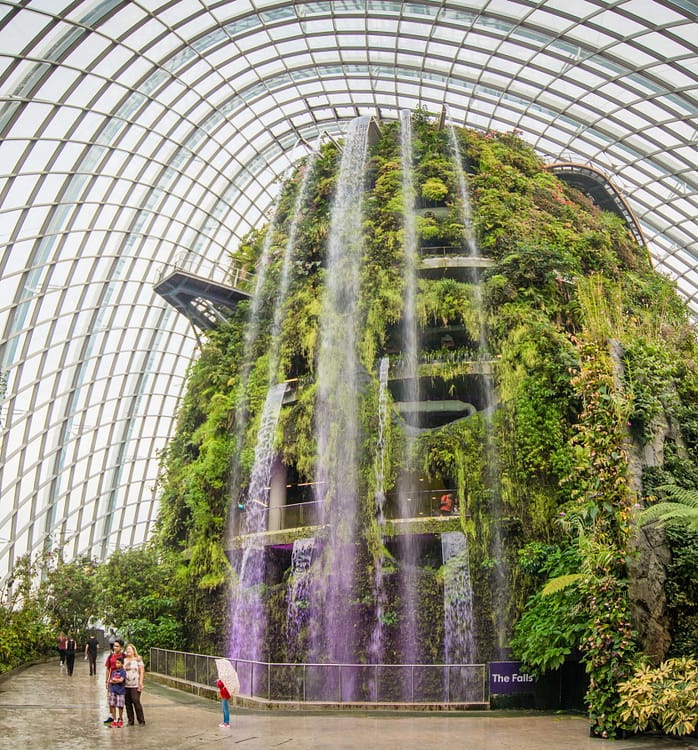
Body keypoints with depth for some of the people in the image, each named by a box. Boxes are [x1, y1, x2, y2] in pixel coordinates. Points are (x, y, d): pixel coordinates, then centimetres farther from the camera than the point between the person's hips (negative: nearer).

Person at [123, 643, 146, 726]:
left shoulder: (138, 660, 3)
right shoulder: (124, 660, 13)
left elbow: (141, 671, 0)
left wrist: (140, 682, -7)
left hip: (135, 685, -4)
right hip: (126, 685, 4)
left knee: (136, 701, -11)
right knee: (127, 702, 3)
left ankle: (141, 720, -2)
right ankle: (130, 720, 13)